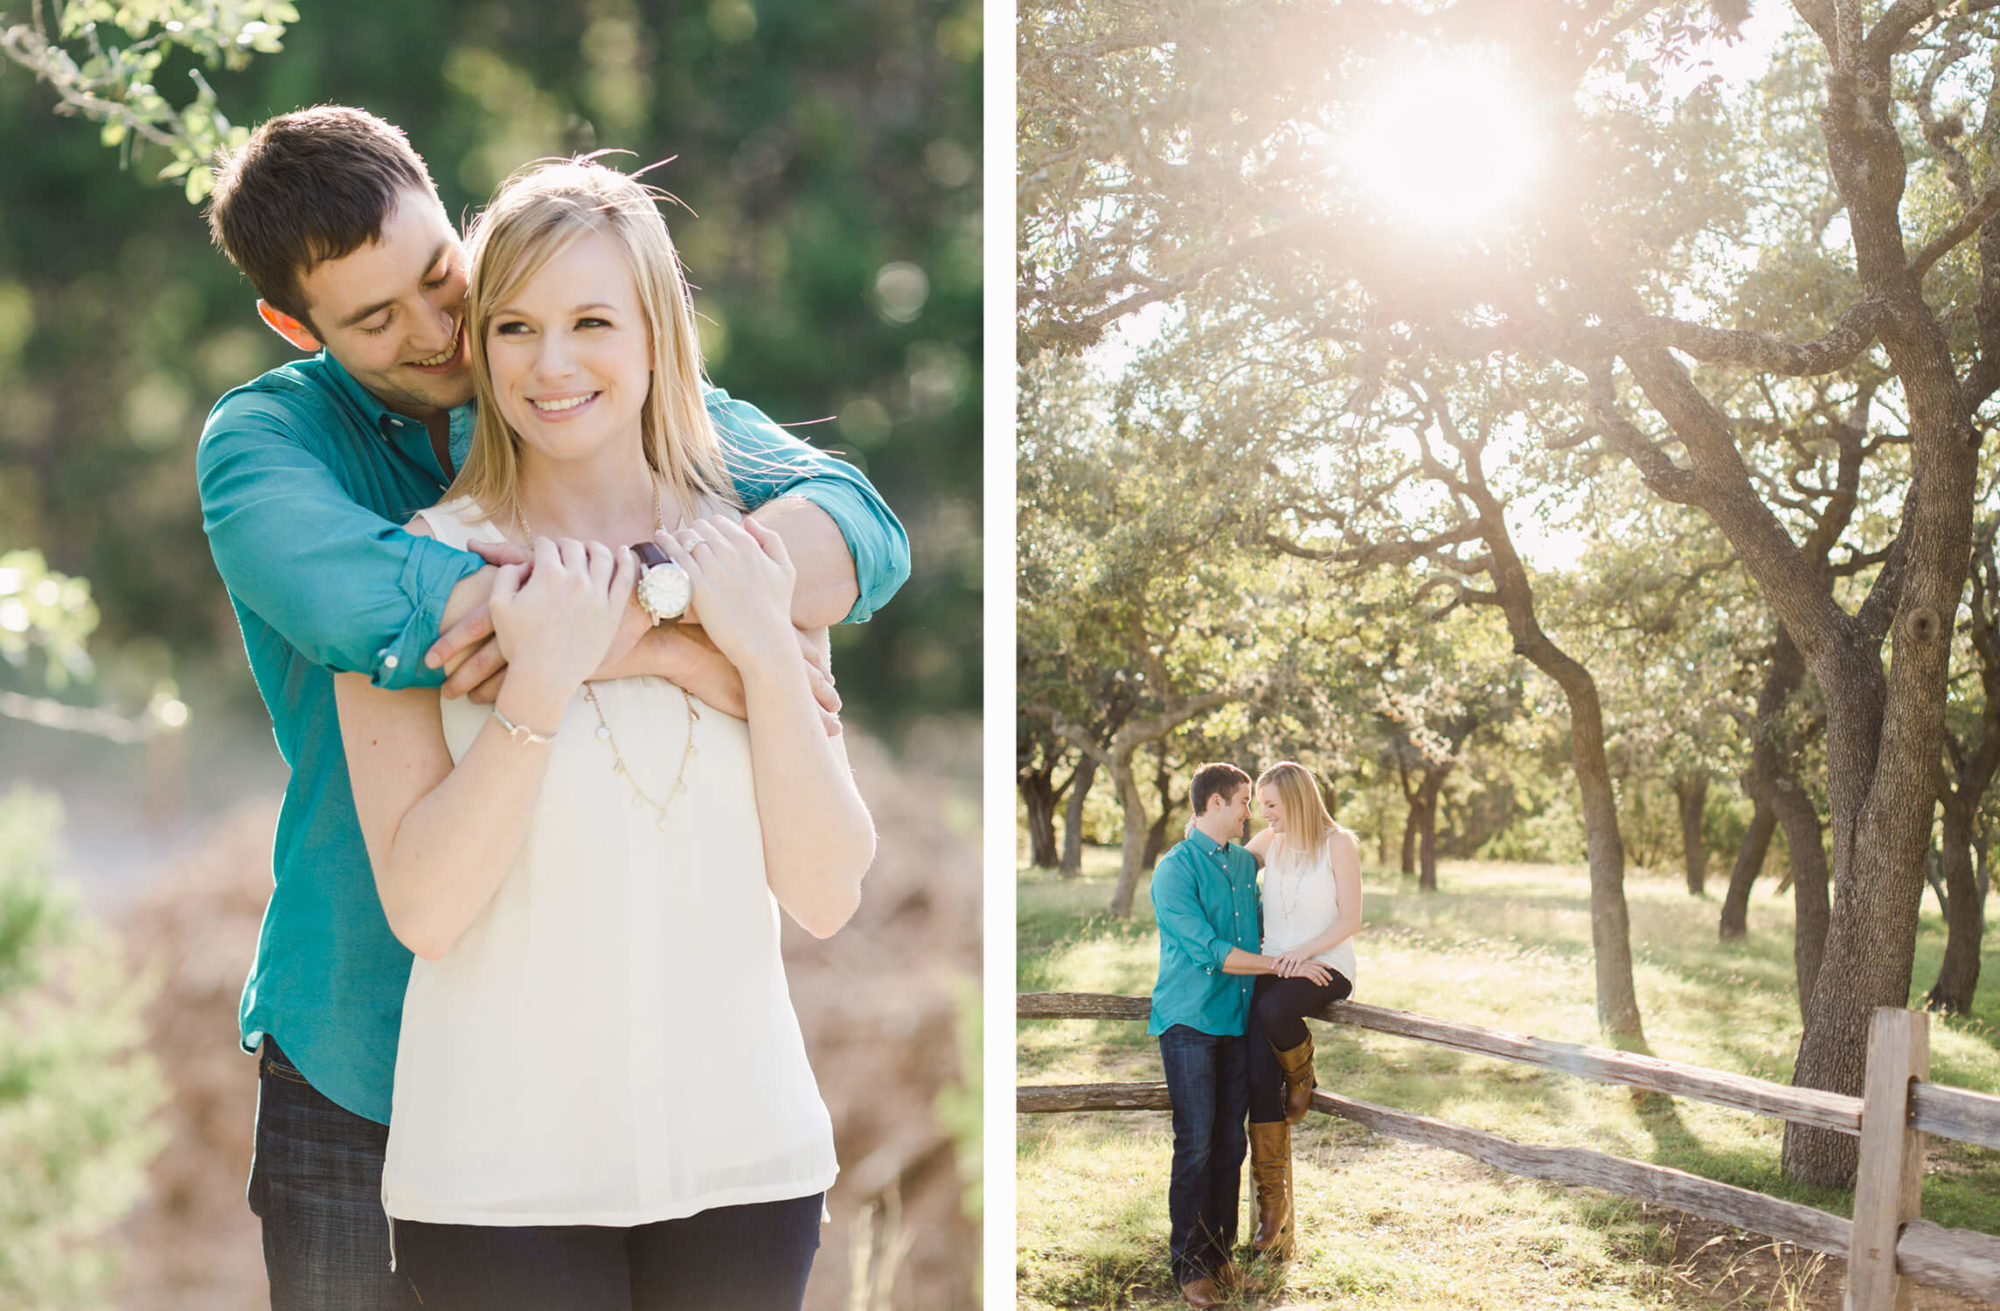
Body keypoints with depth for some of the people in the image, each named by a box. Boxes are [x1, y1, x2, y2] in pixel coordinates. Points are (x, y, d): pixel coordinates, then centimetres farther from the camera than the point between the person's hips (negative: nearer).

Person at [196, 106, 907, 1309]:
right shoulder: (264, 435, -4)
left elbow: (863, 532, -15)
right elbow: (357, 598, -27)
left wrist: (624, 612, -32)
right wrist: (679, 652, -29)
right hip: (365, 1063, 0)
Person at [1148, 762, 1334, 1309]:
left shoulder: (1245, 862, 12)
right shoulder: (1175, 869, -10)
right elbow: (1207, 949, -16)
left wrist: (1300, 962, 16)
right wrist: (1282, 966, -13)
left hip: (1239, 1018, 6)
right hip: (1190, 1019, -6)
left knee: (1230, 1144, 7)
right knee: (1196, 1144, -6)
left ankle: (1221, 1254, 16)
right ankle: (1189, 1264, 3)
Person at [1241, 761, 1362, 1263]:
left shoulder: (1338, 843, -2)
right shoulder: (1268, 842, 13)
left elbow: (1350, 919, -7)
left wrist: (1303, 953, -17)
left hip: (1325, 969, -5)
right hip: (1273, 967, 5)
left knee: (1273, 1008, -38)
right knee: (1260, 1077, -12)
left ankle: (1303, 1077, -3)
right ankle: (1273, 1203, -9)